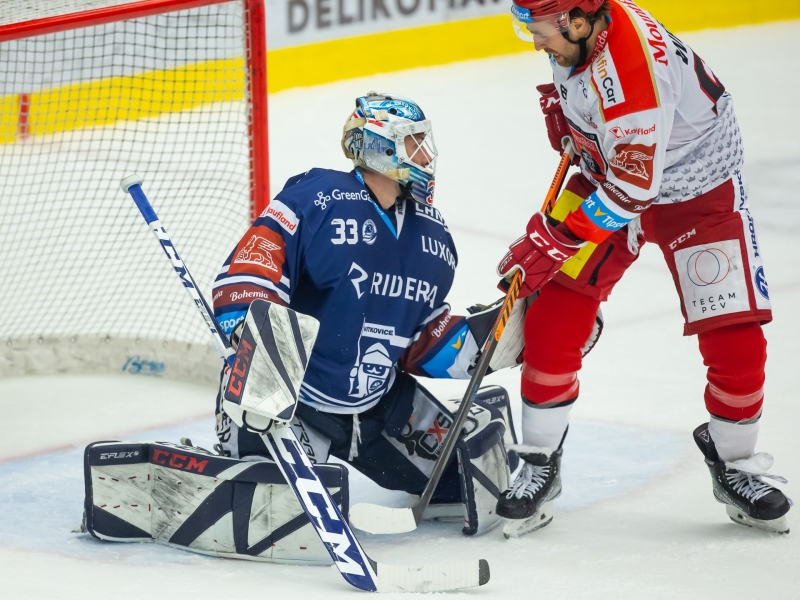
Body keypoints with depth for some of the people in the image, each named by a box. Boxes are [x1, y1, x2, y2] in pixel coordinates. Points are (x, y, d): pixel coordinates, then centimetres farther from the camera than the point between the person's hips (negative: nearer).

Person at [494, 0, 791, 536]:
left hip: (699, 189, -6)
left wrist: (556, 239, -28)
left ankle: (735, 466, 16)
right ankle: (540, 468, 6)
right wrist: (564, 109, 3)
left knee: (736, 344, -9)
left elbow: (632, 187, -34)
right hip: (610, 171, 7)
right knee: (552, 321, -6)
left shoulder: (630, 65, -37)